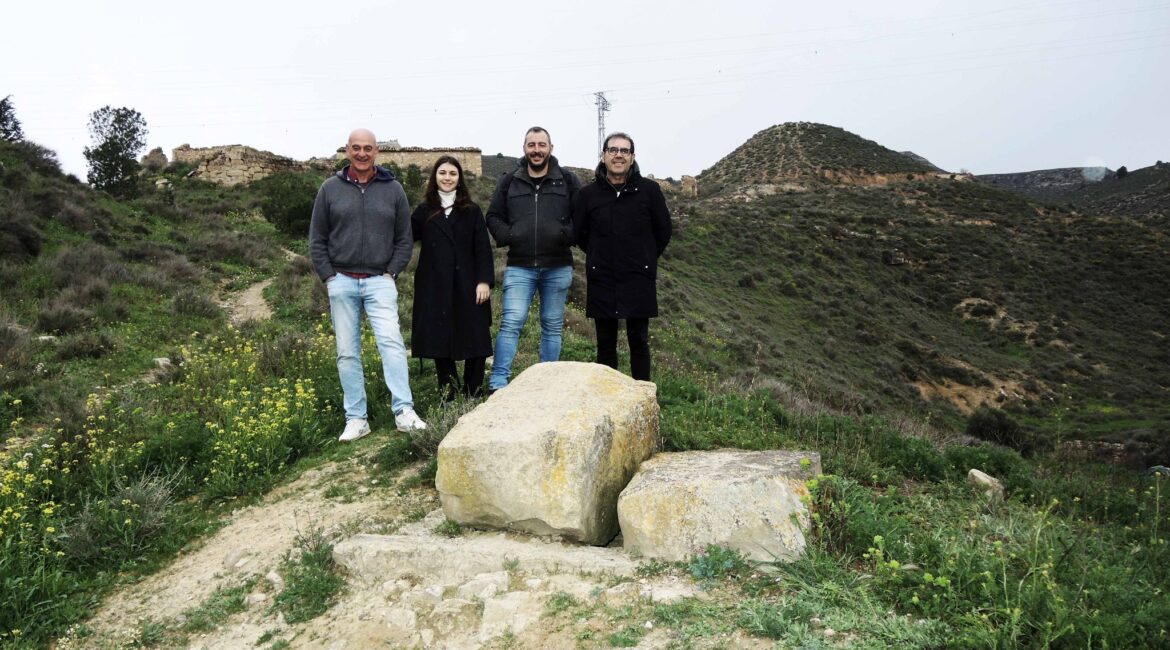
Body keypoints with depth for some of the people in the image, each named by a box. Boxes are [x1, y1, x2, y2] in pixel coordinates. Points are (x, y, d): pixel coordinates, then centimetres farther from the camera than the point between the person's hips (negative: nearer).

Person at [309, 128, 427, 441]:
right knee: (347, 353, 3)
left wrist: (392, 272, -2)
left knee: (391, 342, -17)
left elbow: (405, 238, 9)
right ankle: (356, 419, 10)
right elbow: (317, 239, 9)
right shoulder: (330, 189, 7)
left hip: (380, 281, -1)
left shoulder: (393, 189, 6)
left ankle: (404, 412, -16)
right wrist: (329, 277, 0)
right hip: (341, 282, 1)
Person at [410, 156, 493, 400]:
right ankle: (448, 396, 13)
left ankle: (473, 395, 10)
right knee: (439, 339, 3)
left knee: (474, 339, 0)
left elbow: (483, 248, 1)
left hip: (467, 287, -1)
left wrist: (484, 280, -9)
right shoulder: (424, 212, 10)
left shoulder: (471, 211, 7)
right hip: (435, 287, 1)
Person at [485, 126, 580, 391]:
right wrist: (507, 236, -5)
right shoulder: (509, 181, 9)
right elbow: (493, 217, 13)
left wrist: (566, 235, -14)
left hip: (558, 267, 1)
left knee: (552, 326, 8)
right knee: (511, 323, -9)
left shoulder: (568, 180, 5)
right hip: (519, 267, 0)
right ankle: (498, 383, -8)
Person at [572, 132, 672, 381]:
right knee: (605, 344, 8)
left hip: (639, 281, -1)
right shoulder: (588, 194, 0)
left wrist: (646, 259, 12)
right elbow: (579, 234, 11)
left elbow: (663, 230, 8)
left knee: (639, 342, 6)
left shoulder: (649, 190, -3)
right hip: (601, 281, 1)